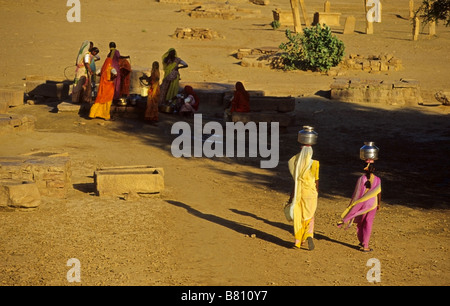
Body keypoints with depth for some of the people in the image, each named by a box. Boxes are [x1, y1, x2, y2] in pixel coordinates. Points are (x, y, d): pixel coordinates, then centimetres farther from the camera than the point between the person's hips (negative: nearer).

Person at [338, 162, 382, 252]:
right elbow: (379, 193, 1)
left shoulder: (361, 179, -10)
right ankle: (365, 246, 5)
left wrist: (351, 205, 0)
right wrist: (378, 204, 16)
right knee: (368, 225, 5)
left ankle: (361, 242, 30)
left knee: (360, 224, 18)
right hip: (372, 204, 0)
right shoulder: (377, 180, -7)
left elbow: (356, 194, -8)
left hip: (361, 204, 0)